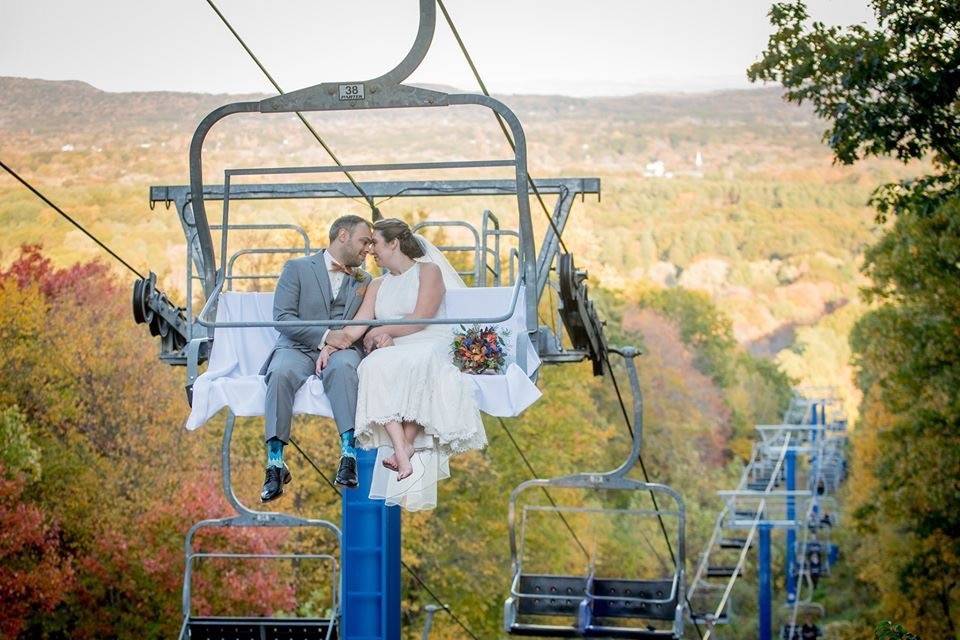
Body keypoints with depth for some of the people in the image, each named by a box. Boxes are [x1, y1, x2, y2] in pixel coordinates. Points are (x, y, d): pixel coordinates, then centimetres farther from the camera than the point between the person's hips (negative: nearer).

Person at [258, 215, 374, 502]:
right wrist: (325, 336, -13)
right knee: (281, 373, -37)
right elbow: (282, 317, -2)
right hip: (298, 347, -1)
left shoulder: (364, 281, 21)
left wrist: (339, 342, -10)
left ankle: (349, 454, -46)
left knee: (342, 368, -37)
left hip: (341, 349, 1)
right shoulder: (297, 268, 10)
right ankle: (275, 464, -37)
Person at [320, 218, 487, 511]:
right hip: (392, 354, 4)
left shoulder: (429, 271, 8)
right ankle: (403, 454, -47)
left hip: (430, 347, -3)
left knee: (416, 364, -41)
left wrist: (380, 331, 1)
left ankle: (407, 443, -44)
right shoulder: (378, 285, 27)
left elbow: (419, 320, -6)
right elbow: (354, 329, 16)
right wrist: (329, 346, -2)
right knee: (375, 366, -34)